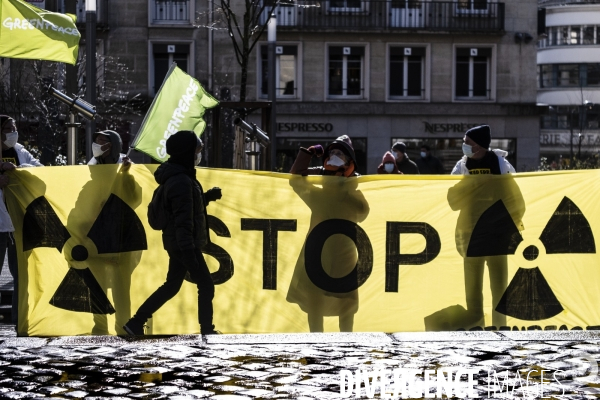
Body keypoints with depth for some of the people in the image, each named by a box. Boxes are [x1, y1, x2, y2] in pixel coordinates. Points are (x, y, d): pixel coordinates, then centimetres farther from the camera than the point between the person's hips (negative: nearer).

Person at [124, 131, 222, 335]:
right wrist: (188, 252, -28)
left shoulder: (179, 176, 11)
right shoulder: (181, 181, -21)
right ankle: (207, 331, 9)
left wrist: (208, 196, 11)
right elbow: (183, 220, -26)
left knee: (172, 285, 15)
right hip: (183, 244, -10)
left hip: (177, 242, 10)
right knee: (206, 286, 0)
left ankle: (136, 323, 16)